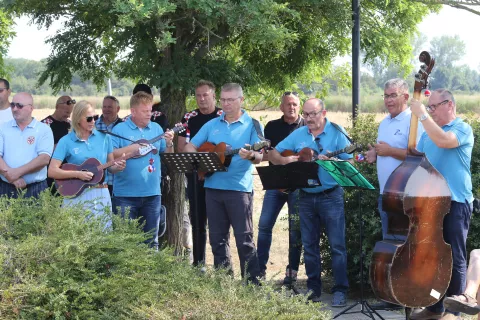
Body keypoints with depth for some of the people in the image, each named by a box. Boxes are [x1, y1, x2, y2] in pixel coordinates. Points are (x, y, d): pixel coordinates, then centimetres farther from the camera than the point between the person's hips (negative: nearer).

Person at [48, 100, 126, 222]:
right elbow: (52, 171, -7)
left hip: (101, 196, 3)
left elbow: (110, 167, 13)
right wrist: (78, 174, -16)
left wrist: (117, 167, -9)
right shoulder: (66, 141, -2)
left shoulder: (104, 137, 6)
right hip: (76, 196, -2)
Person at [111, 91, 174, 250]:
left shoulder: (156, 128, 10)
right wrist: (132, 148, -18)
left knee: (151, 240, 10)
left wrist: (169, 144, -8)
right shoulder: (119, 129, -3)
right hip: (126, 194, -4)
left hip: (152, 193, 4)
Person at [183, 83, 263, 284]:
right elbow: (189, 147, 14)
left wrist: (251, 156, -33)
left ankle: (253, 284, 2)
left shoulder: (252, 125, -1)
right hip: (213, 187, 5)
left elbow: (259, 157, -10)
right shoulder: (212, 125, 13)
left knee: (244, 240, -4)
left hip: (239, 189, -5)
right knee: (217, 239, 11)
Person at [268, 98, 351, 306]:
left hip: (331, 195, -4)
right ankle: (313, 288, 20)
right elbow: (272, 154, 9)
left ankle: (340, 291, 1)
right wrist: (284, 160, -11)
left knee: (337, 244, -5)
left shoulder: (337, 133, -4)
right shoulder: (298, 135, 8)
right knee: (309, 245, 10)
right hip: (306, 197, 5)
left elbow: (349, 162, -10)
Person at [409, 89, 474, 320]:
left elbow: (443, 141, -26)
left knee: (455, 258, -1)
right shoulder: (428, 133, 13)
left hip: (456, 202, -7)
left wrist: (422, 115, -20)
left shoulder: (462, 128, -6)